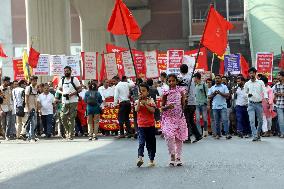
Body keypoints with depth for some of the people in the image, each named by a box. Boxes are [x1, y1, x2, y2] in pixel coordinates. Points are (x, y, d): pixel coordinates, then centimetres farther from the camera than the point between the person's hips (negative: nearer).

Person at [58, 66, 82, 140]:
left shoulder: (74, 79, 0)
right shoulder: (62, 80, 13)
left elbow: (79, 89, -1)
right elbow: (60, 89, 26)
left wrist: (73, 93, -16)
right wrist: (63, 93, 6)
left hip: (73, 101, -4)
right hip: (64, 101, 4)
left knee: (71, 118, -4)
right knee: (63, 117, 0)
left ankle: (71, 135, 0)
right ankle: (67, 131, 20)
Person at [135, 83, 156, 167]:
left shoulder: (151, 100, 2)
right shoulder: (137, 101, 6)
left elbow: (153, 110, -11)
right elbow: (136, 109, -11)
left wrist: (145, 104, -16)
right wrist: (139, 101, -15)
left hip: (150, 124, 0)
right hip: (141, 125, 0)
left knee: (151, 143, 8)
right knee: (141, 142, -14)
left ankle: (151, 160, 15)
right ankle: (140, 158, -23)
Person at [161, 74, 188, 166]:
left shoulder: (180, 91, 2)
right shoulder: (166, 93, 0)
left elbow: (183, 104, 7)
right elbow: (162, 107, 3)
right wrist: (167, 107, -16)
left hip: (179, 117, 2)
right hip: (168, 117, -1)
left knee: (179, 137, 6)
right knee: (169, 136, -18)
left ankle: (178, 158, 17)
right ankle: (172, 155, 1)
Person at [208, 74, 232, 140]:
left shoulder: (224, 87, 6)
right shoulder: (212, 88, 13)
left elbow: (227, 95, -4)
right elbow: (209, 97, 9)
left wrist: (220, 93, -16)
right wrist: (213, 94, -9)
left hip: (223, 106, -3)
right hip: (215, 107, 3)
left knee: (225, 120, -10)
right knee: (217, 121, 5)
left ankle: (227, 134, -13)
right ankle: (218, 134, 11)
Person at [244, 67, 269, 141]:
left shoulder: (260, 82, 3)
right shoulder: (247, 84, 7)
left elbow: (264, 91, -2)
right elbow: (245, 93, 15)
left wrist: (266, 99, -20)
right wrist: (248, 95, -9)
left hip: (259, 104, 0)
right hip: (251, 104, 0)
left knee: (260, 120, 8)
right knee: (252, 120, -12)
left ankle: (258, 134, 28)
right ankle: (255, 136, -11)